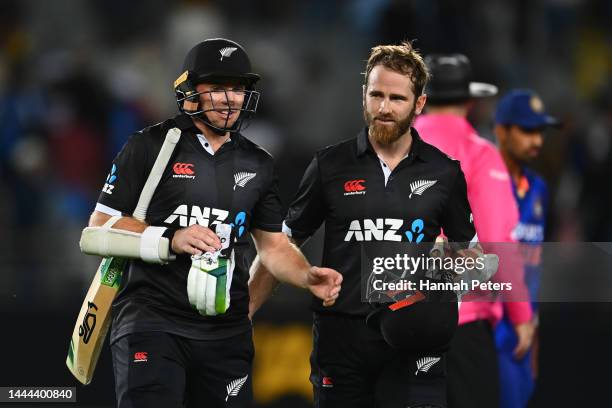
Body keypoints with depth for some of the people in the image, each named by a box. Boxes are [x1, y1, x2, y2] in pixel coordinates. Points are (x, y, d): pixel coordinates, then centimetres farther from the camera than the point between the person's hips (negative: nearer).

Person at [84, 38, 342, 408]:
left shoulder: (257, 164, 15)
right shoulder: (150, 147, 0)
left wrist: (309, 277, -3)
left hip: (226, 332, 5)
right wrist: (171, 239, -17)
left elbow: (273, 245, 18)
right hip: (153, 319, -5)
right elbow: (101, 226, -3)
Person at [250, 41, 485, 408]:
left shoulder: (444, 172, 6)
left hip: (413, 340, 0)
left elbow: (467, 249, 17)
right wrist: (243, 313, 2)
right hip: (341, 335, 0)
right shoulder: (330, 166, 4)